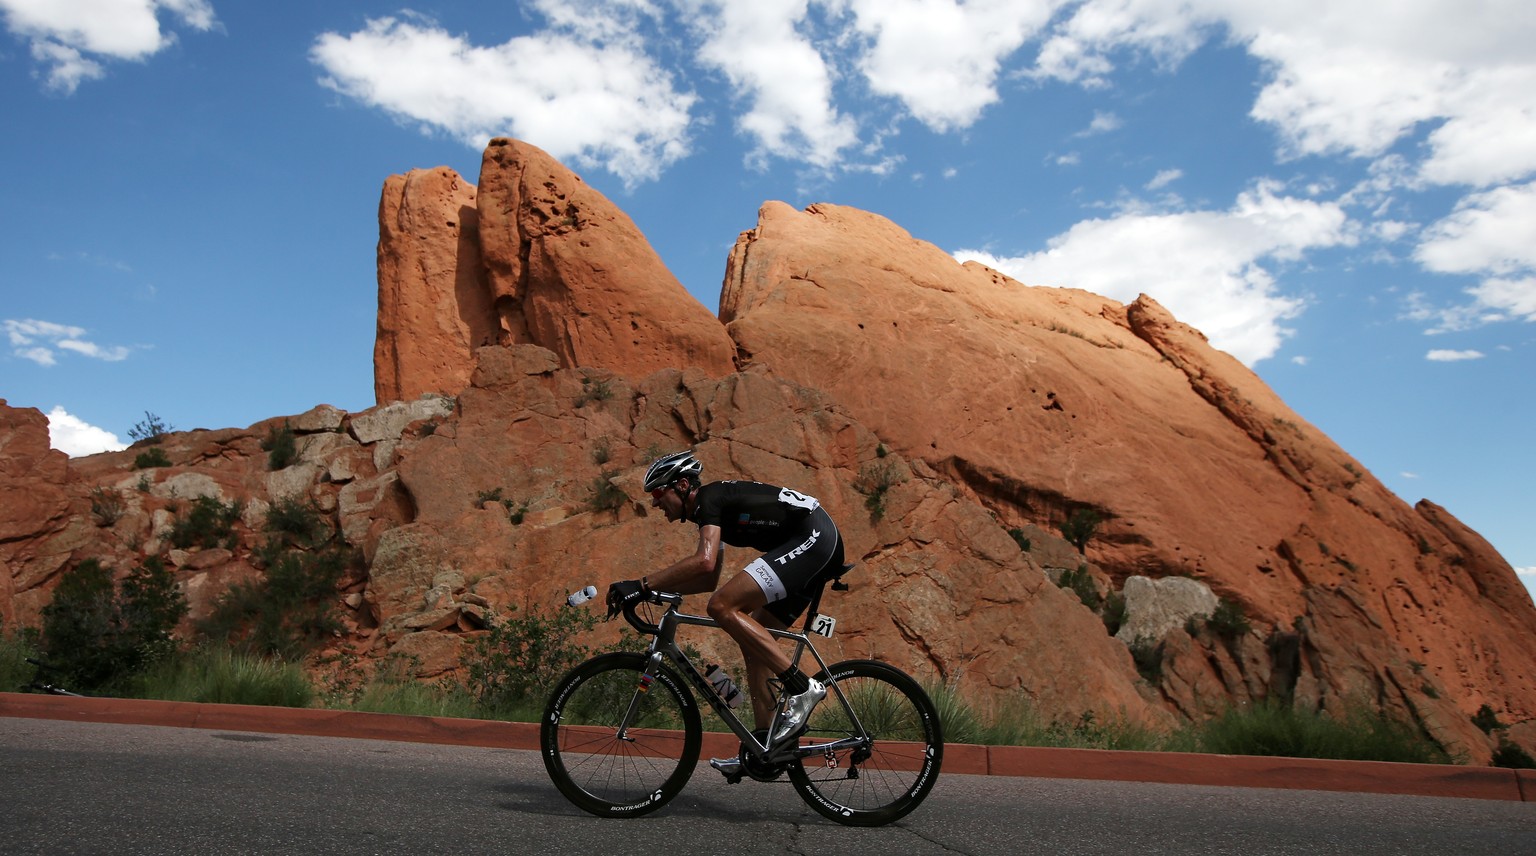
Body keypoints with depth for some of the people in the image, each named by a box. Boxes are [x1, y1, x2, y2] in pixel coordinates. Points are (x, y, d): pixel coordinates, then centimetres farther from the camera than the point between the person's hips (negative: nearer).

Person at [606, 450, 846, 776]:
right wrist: (657, 588, 17)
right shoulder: (710, 509, 20)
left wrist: (642, 585, -25)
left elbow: (704, 561, -27)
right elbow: (709, 579, 27)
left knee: (723, 607, -19)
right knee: (753, 641, 9)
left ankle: (802, 688, -17)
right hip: (823, 545, 11)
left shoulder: (709, 497, -10)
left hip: (812, 536, -11)